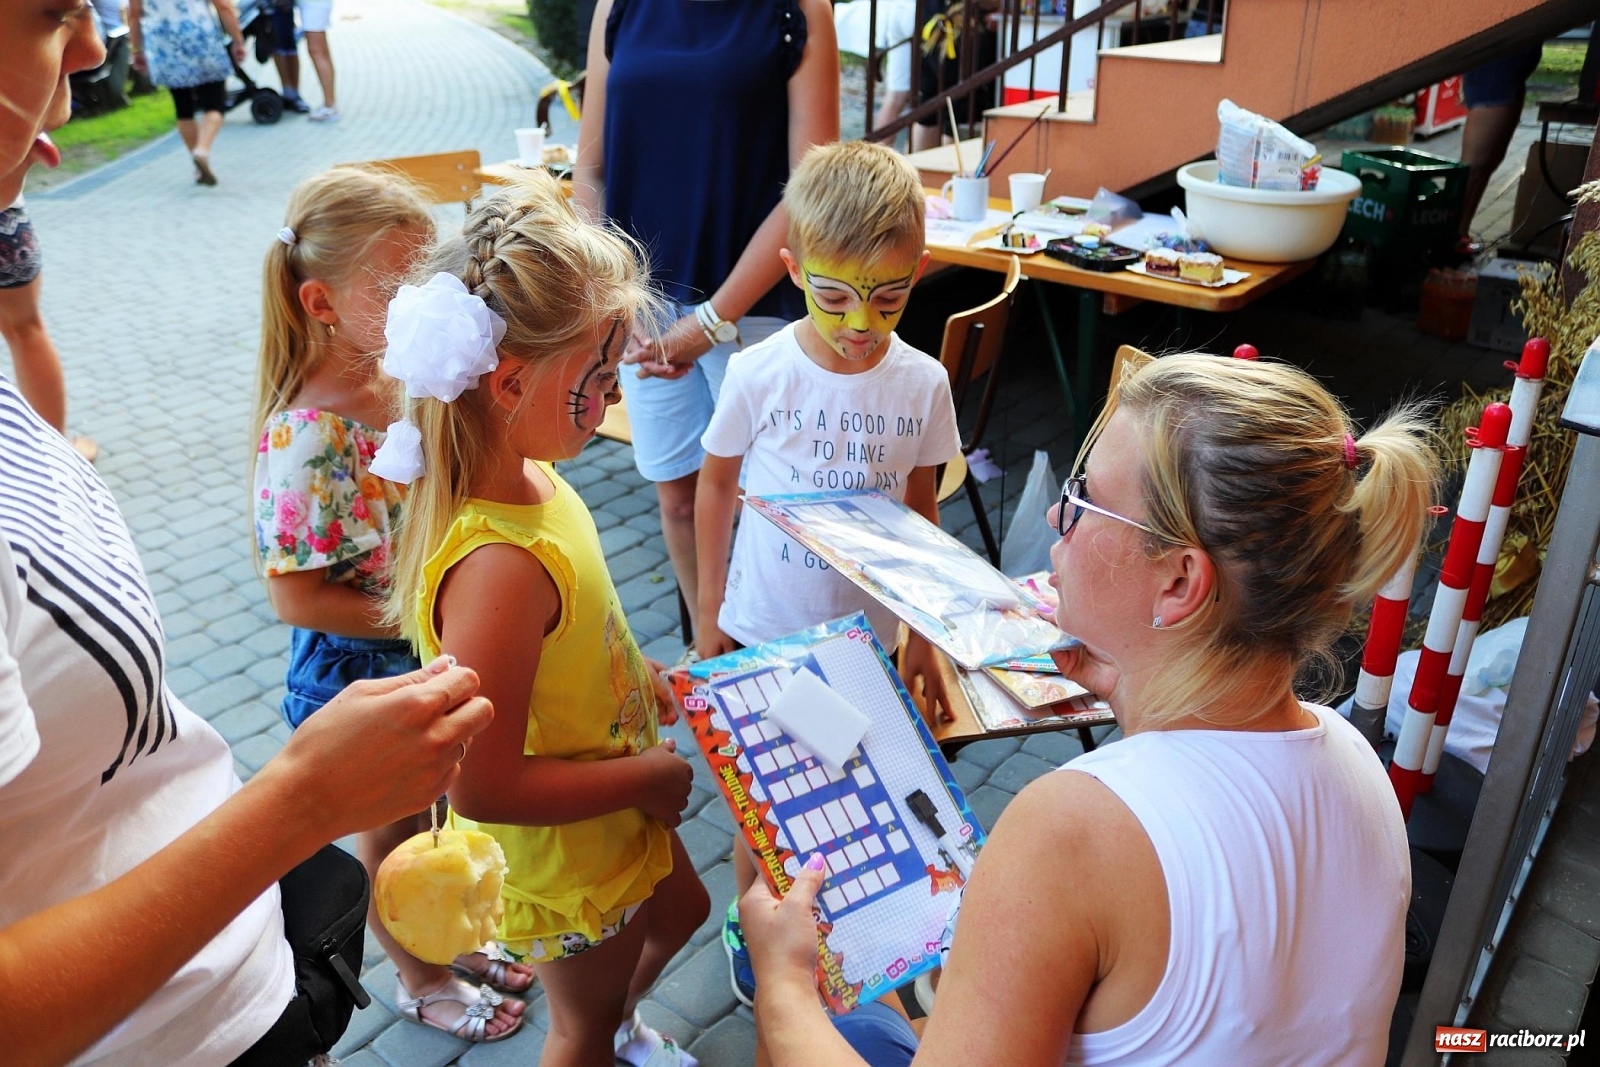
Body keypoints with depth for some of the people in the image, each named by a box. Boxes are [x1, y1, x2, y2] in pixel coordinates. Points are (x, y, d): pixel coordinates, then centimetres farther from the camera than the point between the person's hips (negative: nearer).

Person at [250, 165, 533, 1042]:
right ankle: (422, 980, 44)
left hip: (440, 653, 6)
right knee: (391, 837, 19)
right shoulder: (305, 439, -29)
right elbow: (297, 598, -24)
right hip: (364, 675, -6)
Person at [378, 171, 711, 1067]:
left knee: (682, 909, 36)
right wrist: (649, 775, -23)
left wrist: (636, 674, 1)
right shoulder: (498, 564, -39)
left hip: (616, 806, 9)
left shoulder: (524, 475, -11)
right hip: (566, 856, -8)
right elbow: (482, 785, -35)